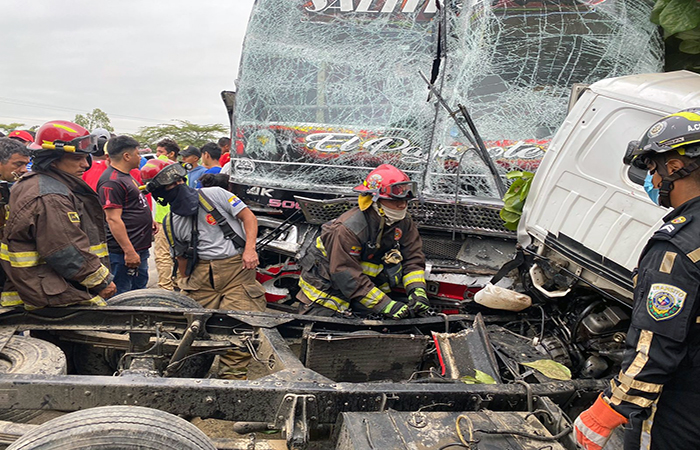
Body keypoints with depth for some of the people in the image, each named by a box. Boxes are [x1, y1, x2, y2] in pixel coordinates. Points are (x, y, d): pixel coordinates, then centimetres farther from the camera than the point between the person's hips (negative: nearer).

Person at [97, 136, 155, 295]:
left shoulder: (126, 175, 15)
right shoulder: (111, 181, -18)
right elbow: (113, 219, -23)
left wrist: (148, 219, 17)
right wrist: (129, 251, -25)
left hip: (140, 249, 11)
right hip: (123, 252, -11)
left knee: (140, 290, 20)